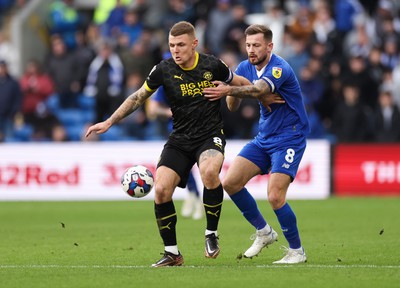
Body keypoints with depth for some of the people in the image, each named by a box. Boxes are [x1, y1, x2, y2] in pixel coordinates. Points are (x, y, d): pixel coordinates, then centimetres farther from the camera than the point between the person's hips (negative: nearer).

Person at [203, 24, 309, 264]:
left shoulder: (279, 68, -21)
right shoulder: (245, 68, 2)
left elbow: (259, 89, -40)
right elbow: (232, 106, 0)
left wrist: (230, 90, -54)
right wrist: (230, 94, -22)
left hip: (289, 138, -8)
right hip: (264, 138, 8)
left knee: (275, 196, -19)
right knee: (230, 182, -1)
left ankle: (297, 251, 0)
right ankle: (264, 231, 17)